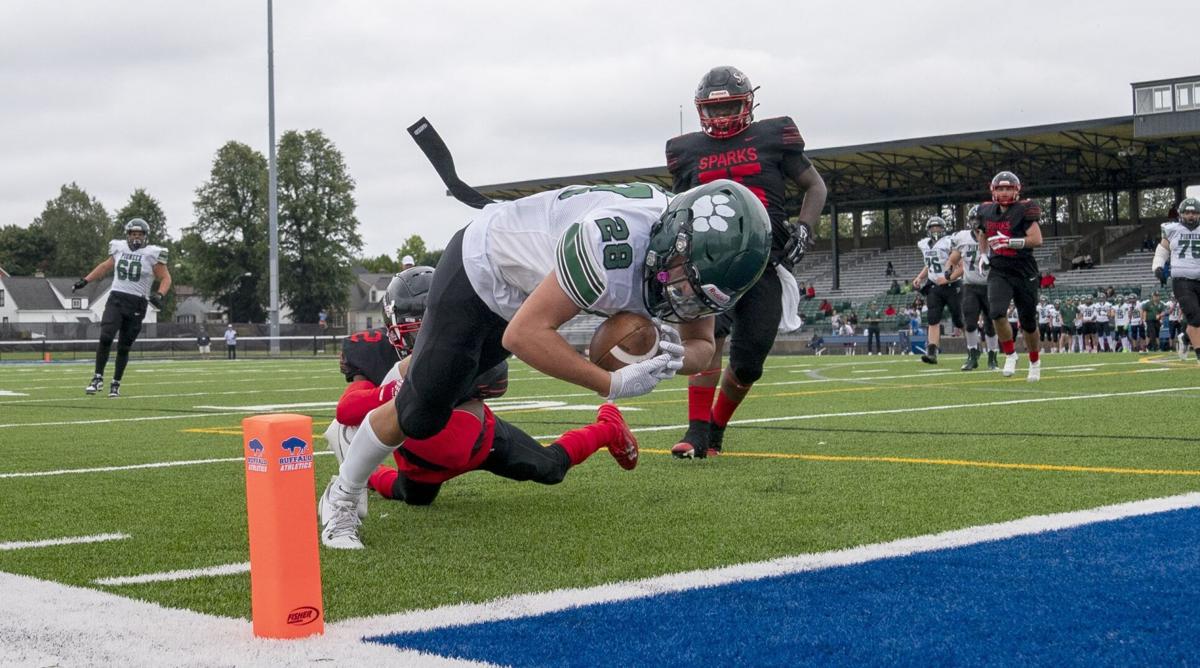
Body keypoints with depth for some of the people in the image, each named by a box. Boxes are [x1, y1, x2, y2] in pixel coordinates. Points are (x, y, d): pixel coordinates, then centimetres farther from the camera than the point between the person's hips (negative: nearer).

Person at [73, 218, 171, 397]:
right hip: (116, 299, 2)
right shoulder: (119, 249, 8)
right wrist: (84, 281, 24)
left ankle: (116, 384, 18)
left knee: (124, 347, 4)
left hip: (136, 304, -2)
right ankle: (98, 377, -6)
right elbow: (105, 267, 25)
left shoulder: (152, 254, -2)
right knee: (106, 338, -17)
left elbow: (166, 278, 0)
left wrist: (159, 295, -18)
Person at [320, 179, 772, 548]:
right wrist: (613, 384, -42)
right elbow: (523, 333, -42)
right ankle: (341, 499, 19)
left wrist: (678, 357, -30)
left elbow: (702, 344, -6)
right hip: (480, 267, -8)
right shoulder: (615, 245, -46)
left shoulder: (701, 258, -21)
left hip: (523, 291, 8)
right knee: (421, 413, -5)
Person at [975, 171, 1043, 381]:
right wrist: (984, 254, 13)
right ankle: (1010, 355, -1)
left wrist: (1008, 241, -24)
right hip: (999, 273, 3)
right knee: (996, 313, -22)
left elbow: (1037, 239, -18)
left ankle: (1035, 363, 32)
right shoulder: (987, 211, 6)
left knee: (1028, 322, 8)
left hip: (1024, 274, -2)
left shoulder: (1024, 210, -9)